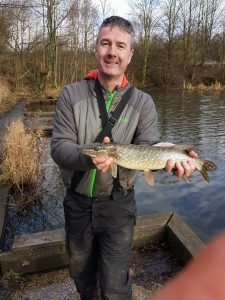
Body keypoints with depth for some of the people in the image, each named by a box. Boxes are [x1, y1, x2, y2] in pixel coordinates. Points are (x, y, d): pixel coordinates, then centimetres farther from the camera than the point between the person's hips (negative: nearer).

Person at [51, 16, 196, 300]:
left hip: (118, 205, -1)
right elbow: (59, 147, -15)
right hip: (77, 202, 2)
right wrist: (88, 157, -36)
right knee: (81, 272, 25)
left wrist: (171, 159, -36)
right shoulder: (70, 94, -7)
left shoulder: (142, 102, -6)